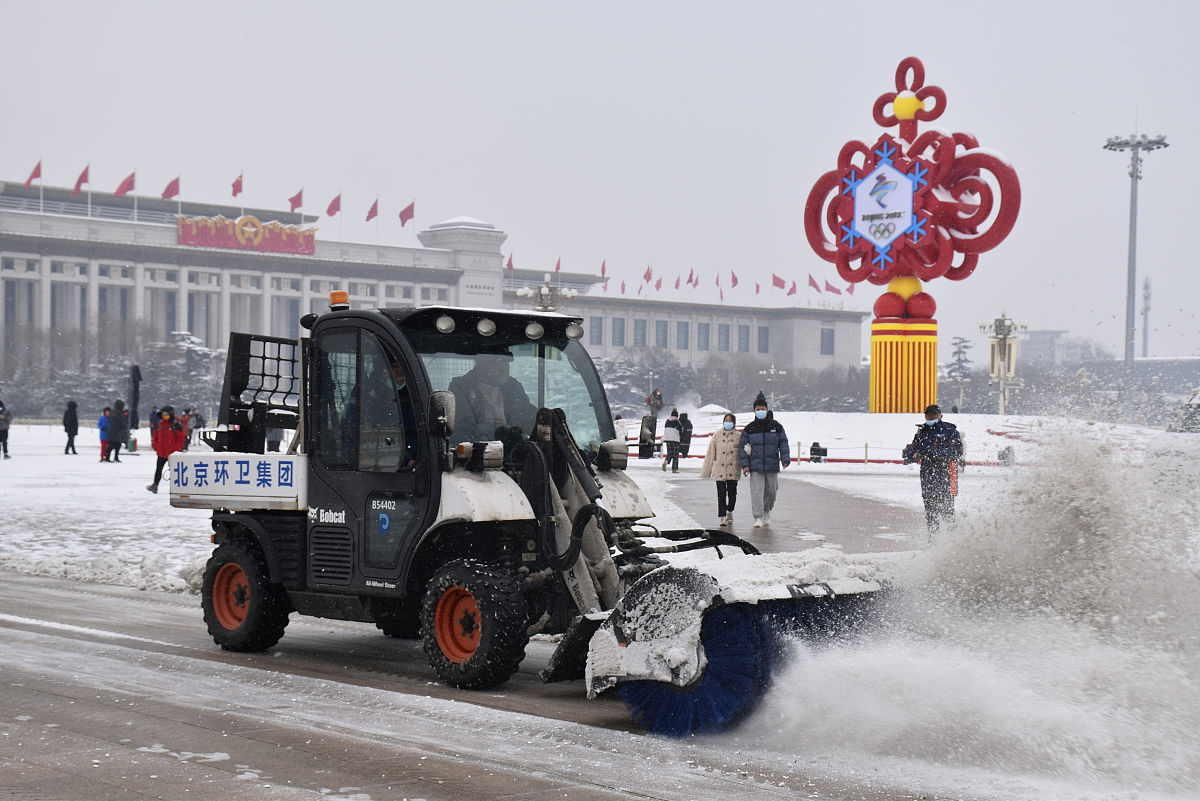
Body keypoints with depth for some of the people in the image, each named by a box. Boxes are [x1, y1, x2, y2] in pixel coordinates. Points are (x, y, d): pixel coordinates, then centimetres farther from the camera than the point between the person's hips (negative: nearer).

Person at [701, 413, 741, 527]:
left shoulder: (738, 436, 5)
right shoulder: (717, 436, 4)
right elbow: (710, 454, 6)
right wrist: (706, 471, 5)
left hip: (733, 471, 0)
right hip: (719, 469, 0)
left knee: (732, 493, 5)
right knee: (721, 494, -2)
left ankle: (729, 512, 29)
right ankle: (723, 517, 3)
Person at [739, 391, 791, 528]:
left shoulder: (776, 426, 3)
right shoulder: (749, 428, 2)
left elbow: (783, 443, 5)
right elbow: (743, 446, 5)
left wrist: (785, 459, -6)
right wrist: (744, 464, -3)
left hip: (772, 466, 1)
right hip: (755, 467, -1)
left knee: (771, 491, 10)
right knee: (756, 491, -9)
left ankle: (766, 511, 36)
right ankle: (758, 518, -6)